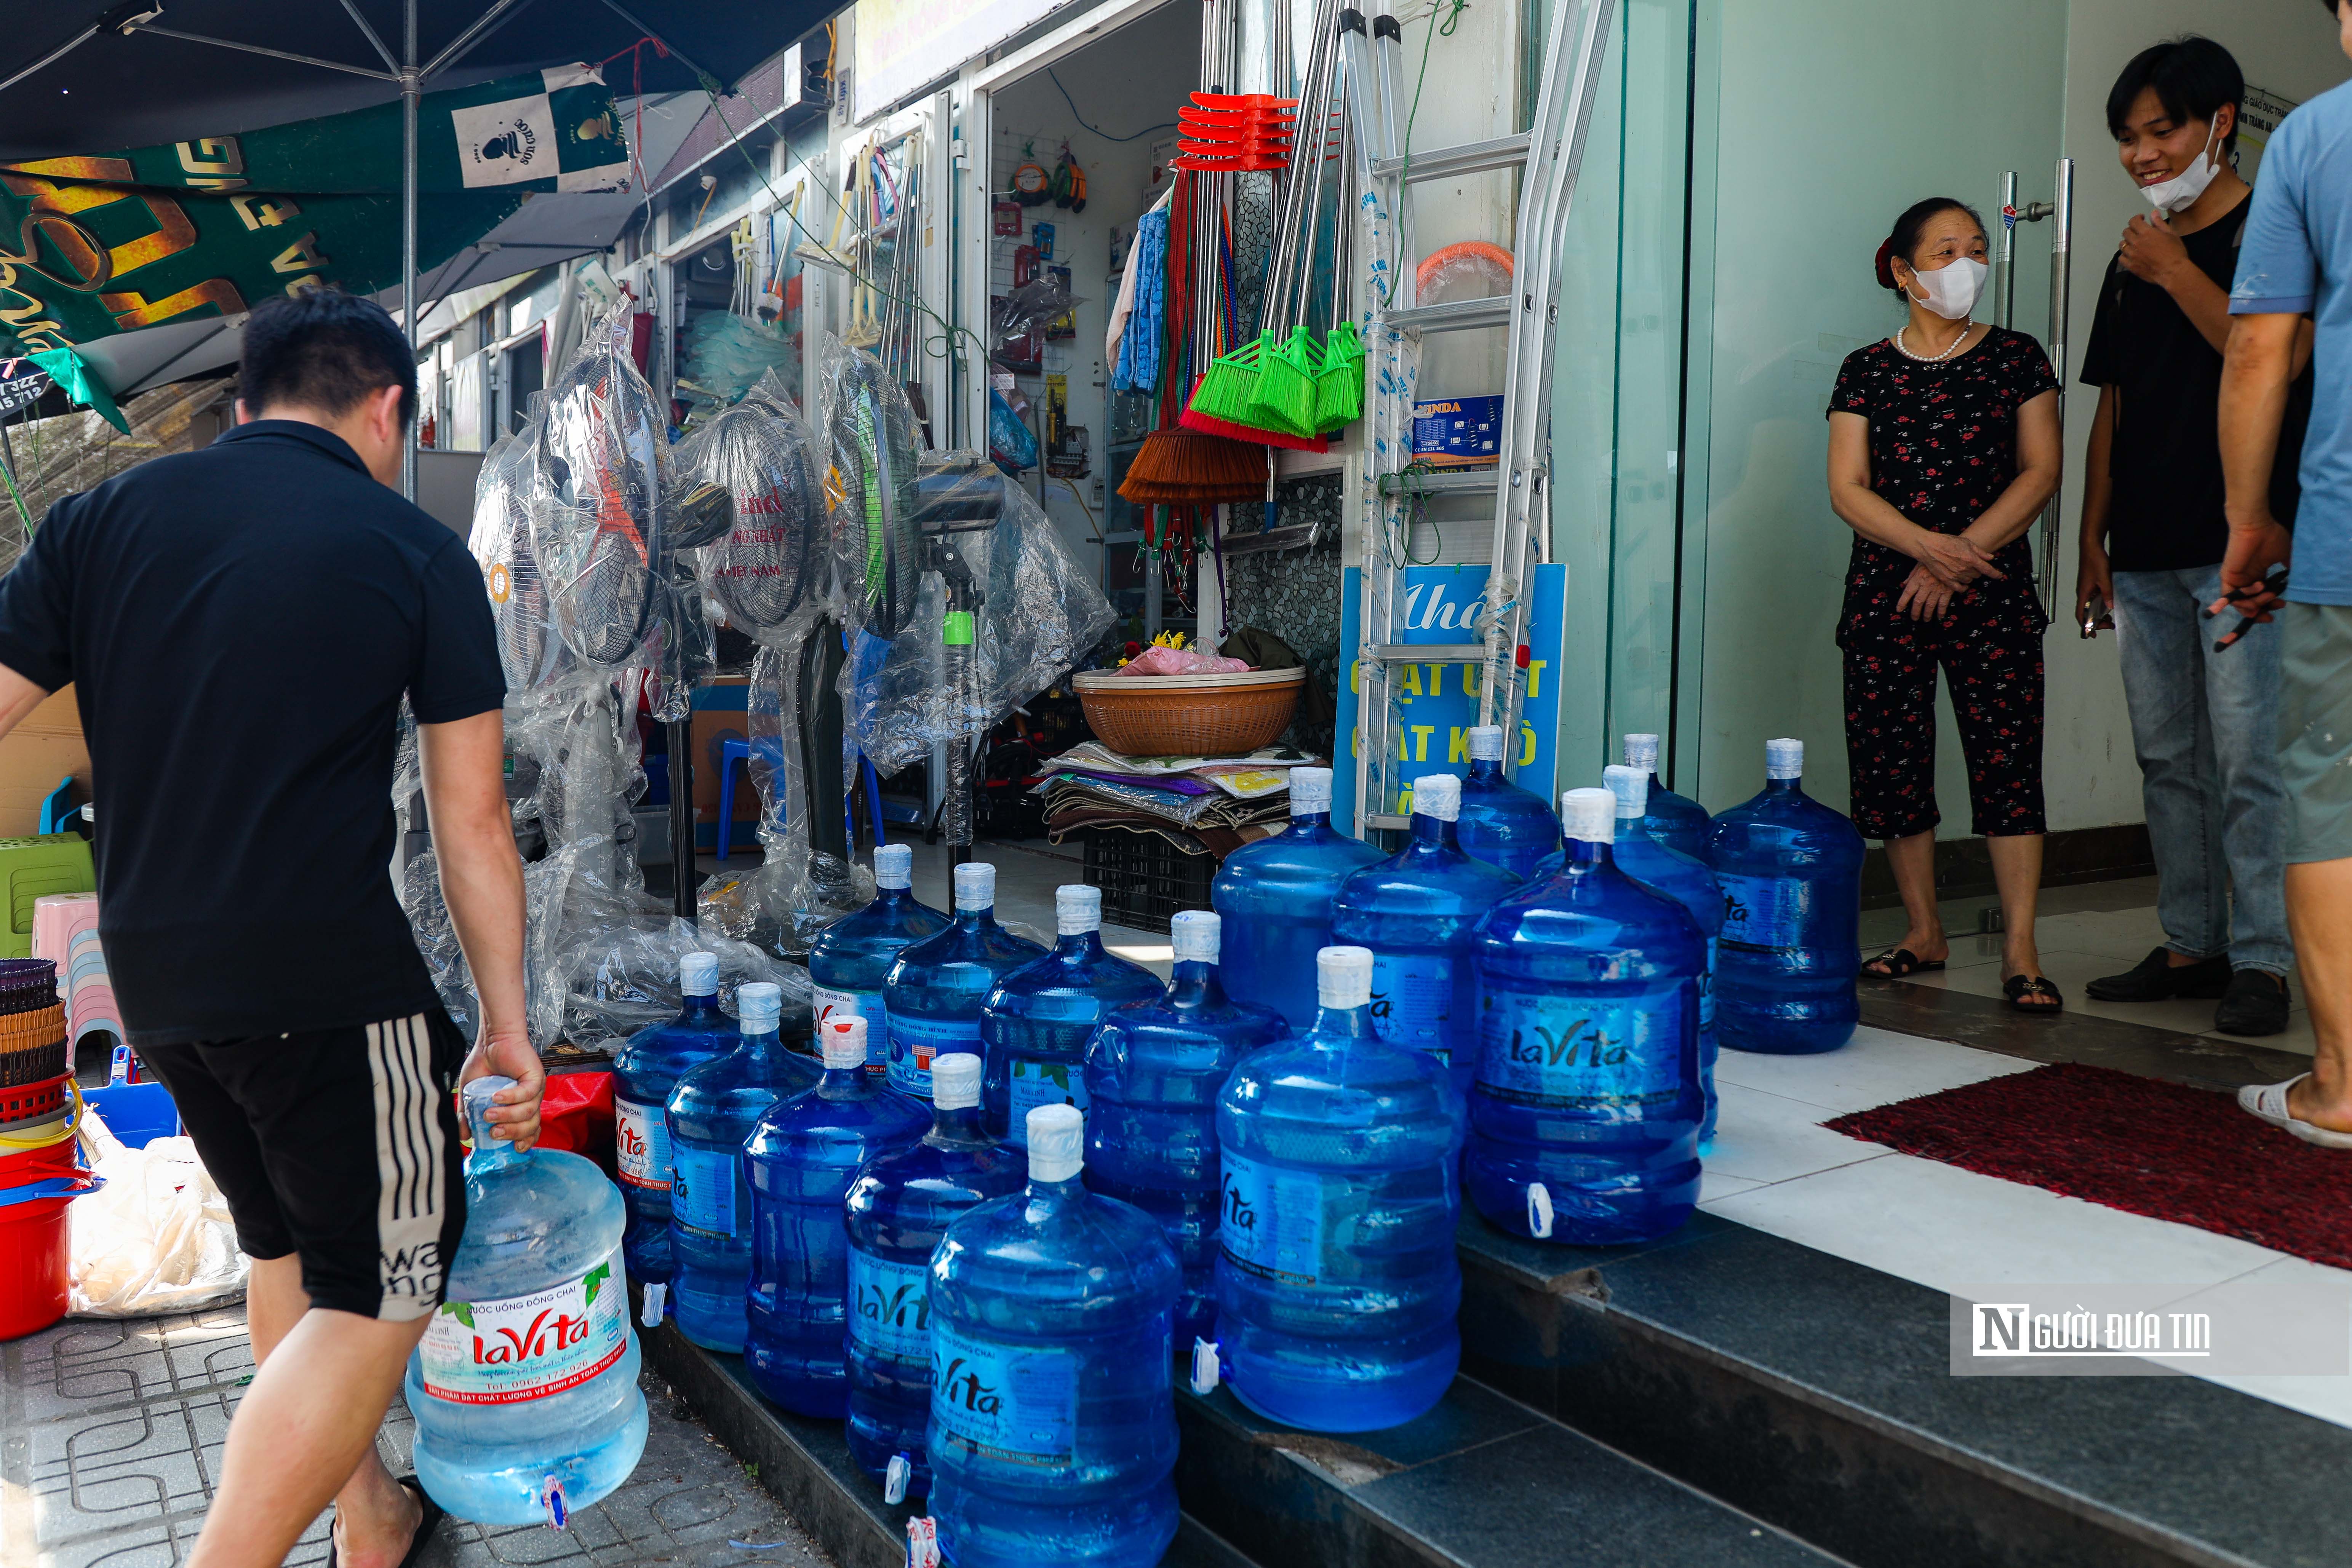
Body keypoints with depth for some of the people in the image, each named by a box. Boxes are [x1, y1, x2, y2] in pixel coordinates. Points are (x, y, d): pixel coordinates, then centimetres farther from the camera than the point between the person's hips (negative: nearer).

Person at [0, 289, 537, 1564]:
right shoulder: (417, 555, -4)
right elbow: (471, 824, -3)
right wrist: (506, 1024, 4)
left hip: (152, 981, 6)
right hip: (329, 981, -6)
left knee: (286, 1248, 22)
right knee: (376, 1289, 5)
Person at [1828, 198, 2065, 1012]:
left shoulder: (2016, 358, 8)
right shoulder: (1867, 371, 8)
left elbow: (2041, 471, 0)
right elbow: (1847, 488, -1)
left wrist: (1959, 556, -11)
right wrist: (1927, 545, -16)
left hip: (1993, 593, -1)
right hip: (1886, 590, 1)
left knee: (2008, 761, -8)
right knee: (1891, 763, 1)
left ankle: (2020, 952, -4)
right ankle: (1925, 933, 16)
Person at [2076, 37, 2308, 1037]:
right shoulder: (2133, 260, 18)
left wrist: (2176, 272, -9)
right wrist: (2092, 542, 12)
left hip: (2241, 544, -6)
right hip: (2144, 552, 6)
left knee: (2248, 760, -8)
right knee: (2168, 760, 8)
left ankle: (2261, 959, -2)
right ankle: (2190, 945, 16)